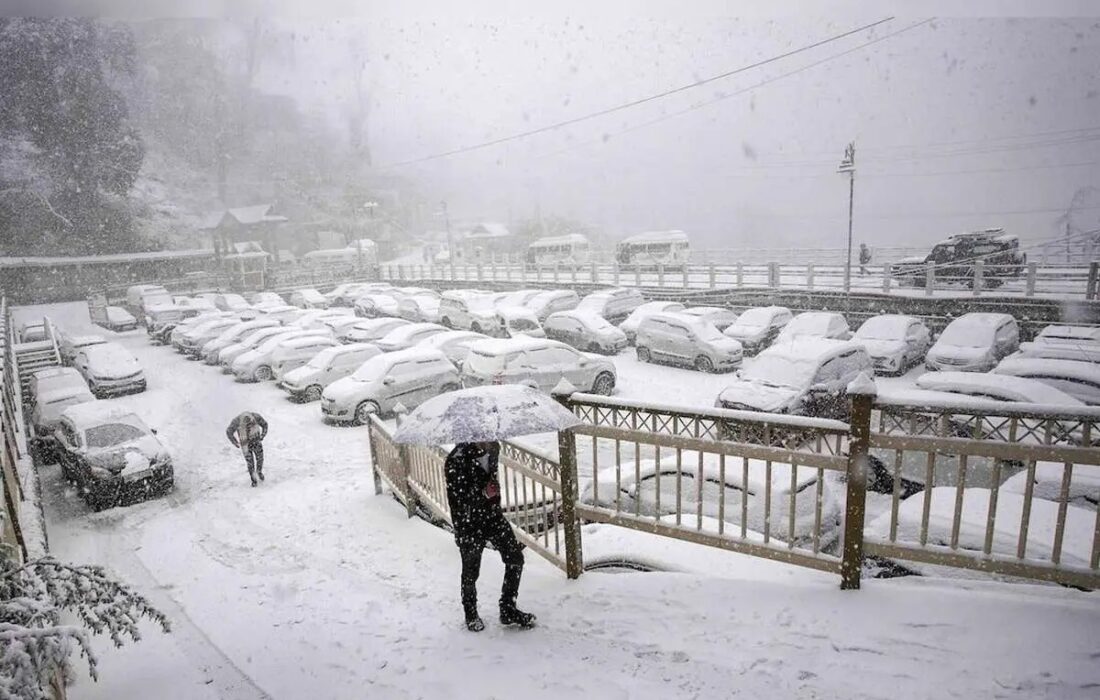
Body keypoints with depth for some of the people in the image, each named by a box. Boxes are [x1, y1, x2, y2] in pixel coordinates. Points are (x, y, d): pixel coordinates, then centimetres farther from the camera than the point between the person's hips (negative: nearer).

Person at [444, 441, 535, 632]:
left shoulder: (492, 450, -3)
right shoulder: (457, 460, -25)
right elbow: (456, 500, -22)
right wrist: (483, 493, -29)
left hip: (492, 515, 6)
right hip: (469, 523, -6)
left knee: (515, 558, 4)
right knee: (471, 571, 11)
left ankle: (508, 610, 22)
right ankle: (471, 614, 37)